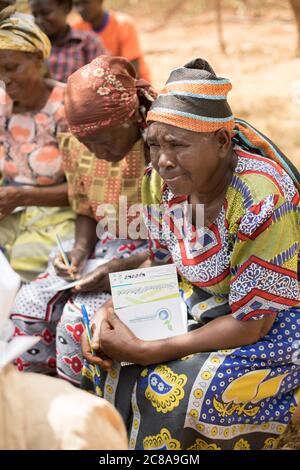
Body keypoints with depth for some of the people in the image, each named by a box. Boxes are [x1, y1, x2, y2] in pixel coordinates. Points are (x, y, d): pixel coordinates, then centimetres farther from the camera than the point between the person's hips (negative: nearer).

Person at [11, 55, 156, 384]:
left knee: (80, 317, -25)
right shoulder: (78, 148, -3)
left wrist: (128, 266, -28)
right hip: (105, 246, 7)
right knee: (29, 306, -10)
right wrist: (81, 248, -9)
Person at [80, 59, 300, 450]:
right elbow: (160, 264, 6)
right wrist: (113, 309, -14)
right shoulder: (164, 179, -11)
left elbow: (251, 324, -27)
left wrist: (145, 351, -28)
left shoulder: (263, 200, -32)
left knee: (169, 389, -27)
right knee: (85, 331, -3)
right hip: (201, 301, 7)